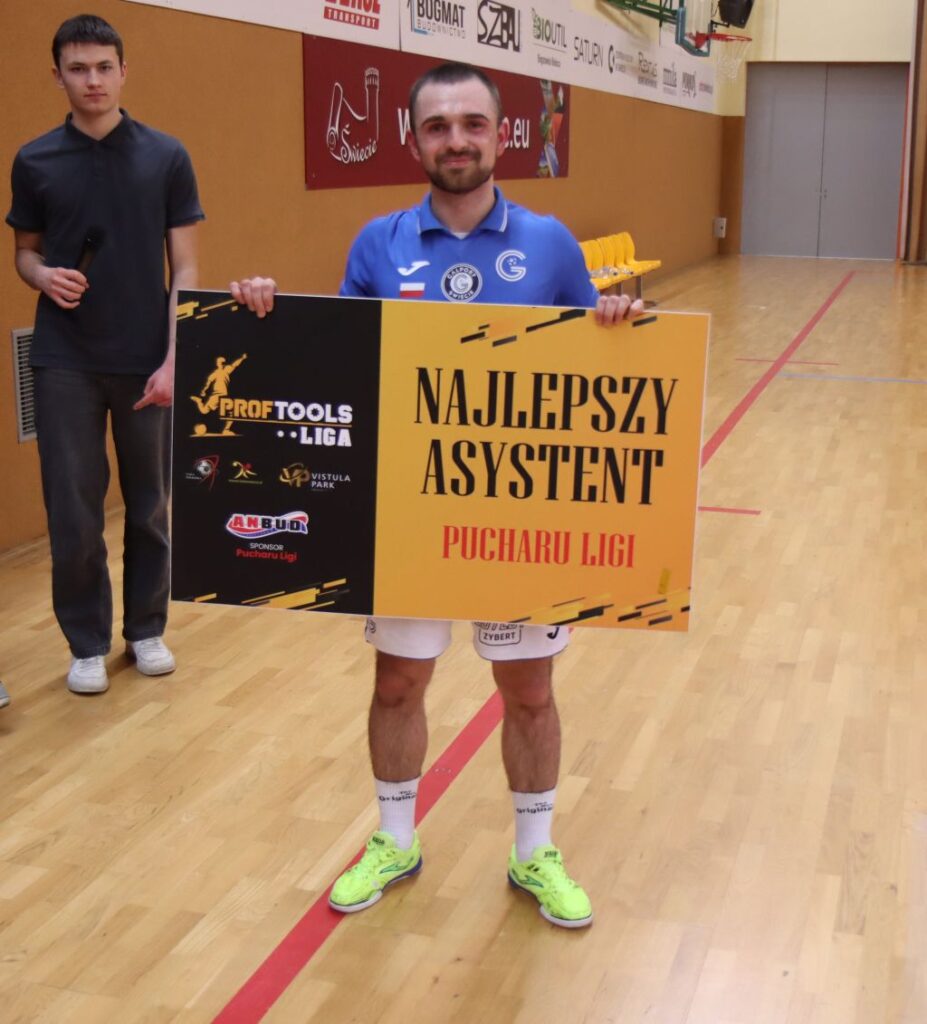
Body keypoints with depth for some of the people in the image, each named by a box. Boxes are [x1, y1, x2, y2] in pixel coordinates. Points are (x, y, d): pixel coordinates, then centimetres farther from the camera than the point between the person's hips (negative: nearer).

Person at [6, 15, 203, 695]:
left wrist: (173, 359, -10)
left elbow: (185, 268, -2)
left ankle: (146, 628, 27)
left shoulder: (166, 157, -1)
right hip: (65, 363, 1)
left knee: (150, 507, 10)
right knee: (73, 513, 3)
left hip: (147, 362, 0)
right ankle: (88, 643, 19)